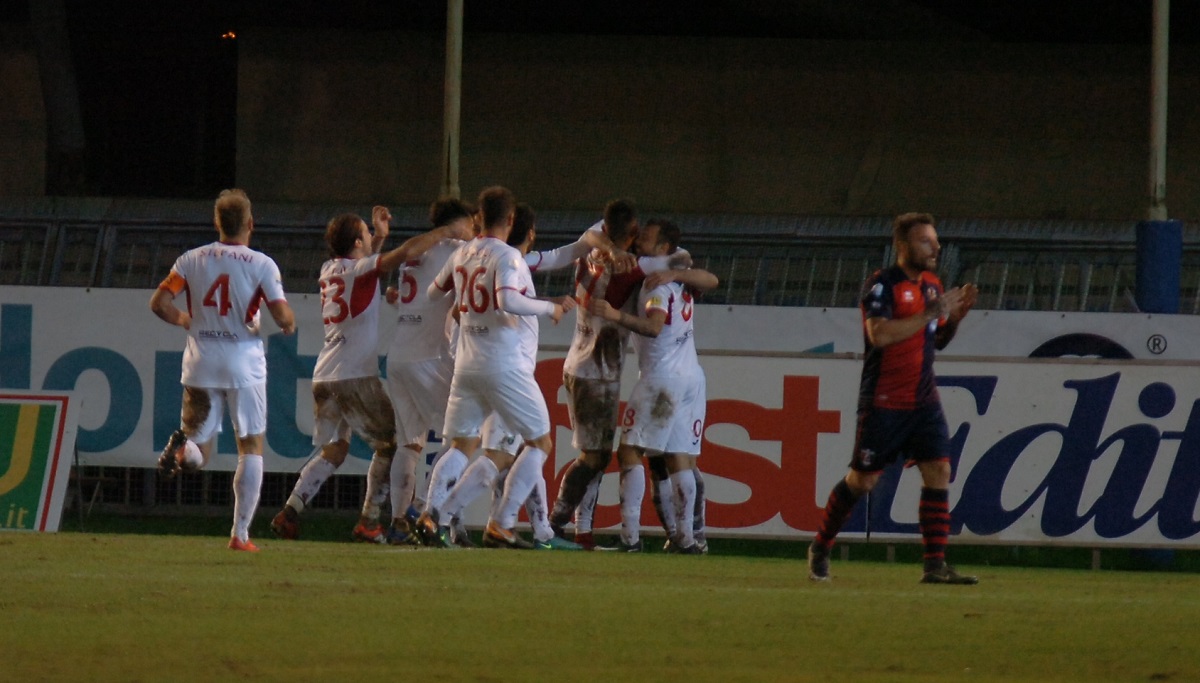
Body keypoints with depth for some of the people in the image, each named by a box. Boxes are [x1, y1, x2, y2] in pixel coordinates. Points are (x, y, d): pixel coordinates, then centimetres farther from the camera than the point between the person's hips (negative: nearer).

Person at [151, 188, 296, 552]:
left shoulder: (192, 260, 2)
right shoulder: (261, 264, -6)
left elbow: (159, 303, -2)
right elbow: (283, 318, -12)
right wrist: (289, 324, 12)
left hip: (200, 362, 2)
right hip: (244, 363, -2)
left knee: (199, 452, 11)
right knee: (251, 447, 10)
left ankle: (183, 448, -27)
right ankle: (240, 533, 5)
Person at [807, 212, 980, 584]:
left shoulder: (932, 286, 11)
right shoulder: (881, 285, -13)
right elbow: (880, 334, -27)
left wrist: (956, 315, 2)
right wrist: (930, 312, -24)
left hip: (924, 400, 6)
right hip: (884, 401, -6)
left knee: (938, 472, -6)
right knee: (862, 479, 2)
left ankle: (935, 564, -6)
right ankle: (820, 548, 22)